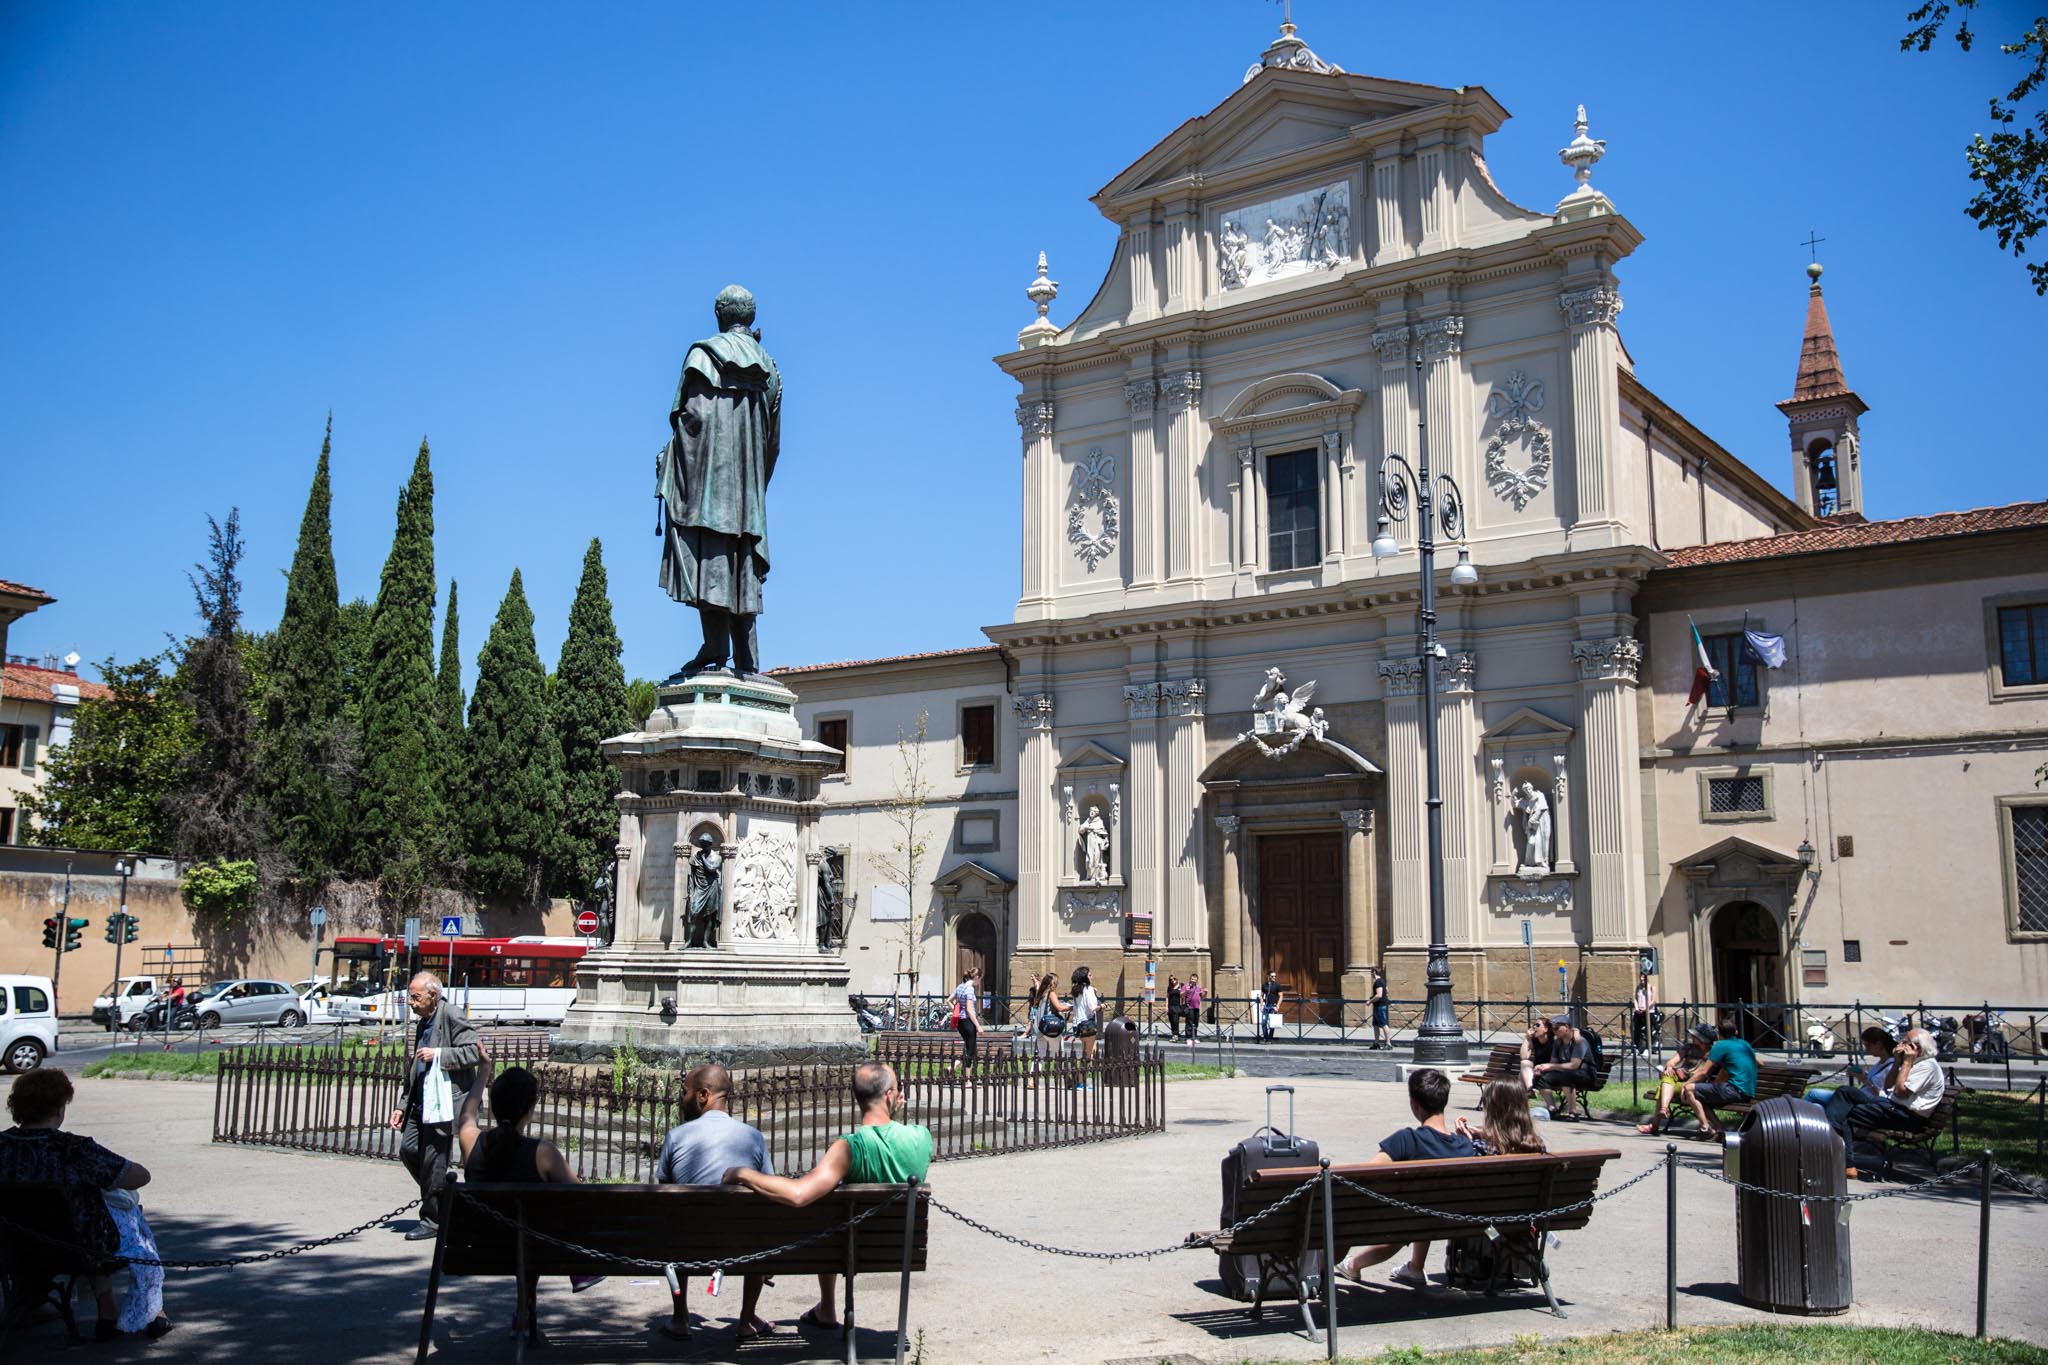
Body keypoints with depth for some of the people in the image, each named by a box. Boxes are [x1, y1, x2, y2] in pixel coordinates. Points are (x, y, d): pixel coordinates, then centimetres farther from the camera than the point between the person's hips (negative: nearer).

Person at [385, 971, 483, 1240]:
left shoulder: (453, 1017, -11)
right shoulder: (424, 1022, 17)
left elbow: (473, 1052, -19)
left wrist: (438, 1054, -22)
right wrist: (403, 1105, 20)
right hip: (422, 1103, 9)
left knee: (433, 1160, -5)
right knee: (408, 1150, 2)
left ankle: (431, 1221, 7)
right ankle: (444, 1192, 21)